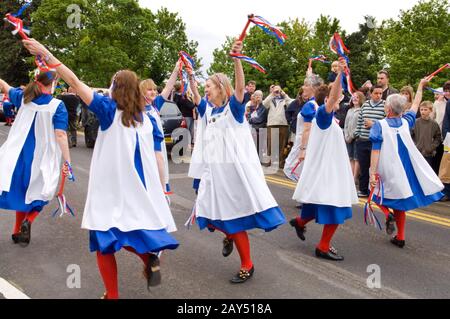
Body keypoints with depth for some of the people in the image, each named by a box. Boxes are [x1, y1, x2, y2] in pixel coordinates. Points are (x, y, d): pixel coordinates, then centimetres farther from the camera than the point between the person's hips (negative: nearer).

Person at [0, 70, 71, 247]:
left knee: (22, 192, 20)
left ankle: (17, 231, 25)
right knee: (40, 193, 14)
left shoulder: (24, 98, 1)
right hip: (43, 157, -4)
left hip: (21, 154, 4)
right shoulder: (57, 106, -14)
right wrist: (67, 161, -17)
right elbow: (60, 135, -19)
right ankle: (28, 220, -12)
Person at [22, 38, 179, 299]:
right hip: (140, 190, 4)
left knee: (104, 241, 8)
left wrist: (45, 53, -4)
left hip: (111, 190, -4)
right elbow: (158, 160, 4)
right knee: (128, 236, 24)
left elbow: (75, 82, -7)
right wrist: (162, 192, 11)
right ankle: (151, 256, 1)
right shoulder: (149, 120, 5)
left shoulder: (109, 110, -4)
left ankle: (112, 295, 12)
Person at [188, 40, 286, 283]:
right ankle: (229, 235, 41)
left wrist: (236, 58, -37)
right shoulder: (208, 110, 10)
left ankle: (247, 266, 15)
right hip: (213, 172, 7)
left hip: (234, 170, -7)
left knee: (235, 216, 0)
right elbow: (195, 97, 27)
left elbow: (240, 87, -25)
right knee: (209, 215, 9)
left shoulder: (233, 107, -9)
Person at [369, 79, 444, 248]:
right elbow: (415, 105, 22)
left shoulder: (380, 125, -9)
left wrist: (372, 173, -16)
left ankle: (387, 213, -10)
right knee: (399, 203, 14)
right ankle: (400, 237, 17)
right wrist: (420, 86, 34)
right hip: (405, 170, 4)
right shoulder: (406, 122, 3)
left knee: (379, 195, 19)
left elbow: (375, 151, -15)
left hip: (387, 171, -4)